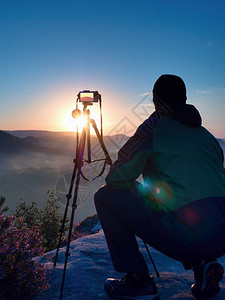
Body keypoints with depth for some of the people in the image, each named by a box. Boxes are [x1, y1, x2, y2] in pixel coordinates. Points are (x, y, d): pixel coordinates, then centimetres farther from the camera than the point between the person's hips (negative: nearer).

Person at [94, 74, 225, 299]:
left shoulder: (155, 127, 0)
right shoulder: (206, 134, 19)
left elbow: (117, 177, -2)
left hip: (187, 235, -8)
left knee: (105, 197, 3)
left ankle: (137, 281, 9)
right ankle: (203, 264, 17)